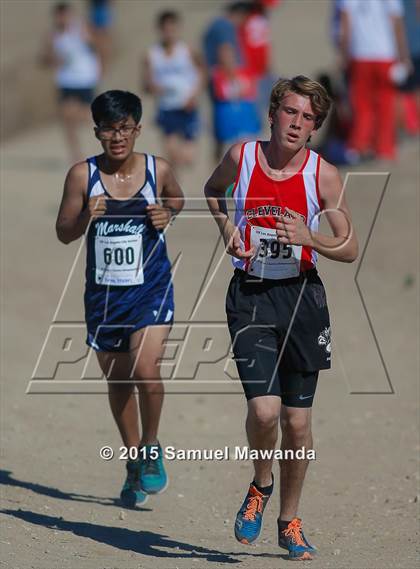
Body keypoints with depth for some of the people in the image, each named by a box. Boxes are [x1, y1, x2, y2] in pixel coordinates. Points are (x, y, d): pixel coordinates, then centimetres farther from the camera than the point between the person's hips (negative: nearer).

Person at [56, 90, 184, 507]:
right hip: (103, 293, 2)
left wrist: (166, 215, -5)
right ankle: (134, 461, 33)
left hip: (151, 289, -2)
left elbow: (177, 200, 17)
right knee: (117, 381, 13)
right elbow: (63, 233, -3)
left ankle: (151, 449, 5)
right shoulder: (83, 175, -8)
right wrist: (86, 218, -23)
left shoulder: (157, 170, -6)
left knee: (145, 369, -21)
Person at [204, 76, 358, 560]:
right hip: (249, 296, -1)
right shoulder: (240, 157, -4)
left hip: (301, 295, 1)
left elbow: (349, 249, 0)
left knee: (297, 421, 5)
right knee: (264, 408, -17)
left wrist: (310, 239, -19)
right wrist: (225, 226, 2)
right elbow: (212, 188, 20)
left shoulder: (323, 174, -6)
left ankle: (289, 521, 25)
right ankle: (261, 485, 14)